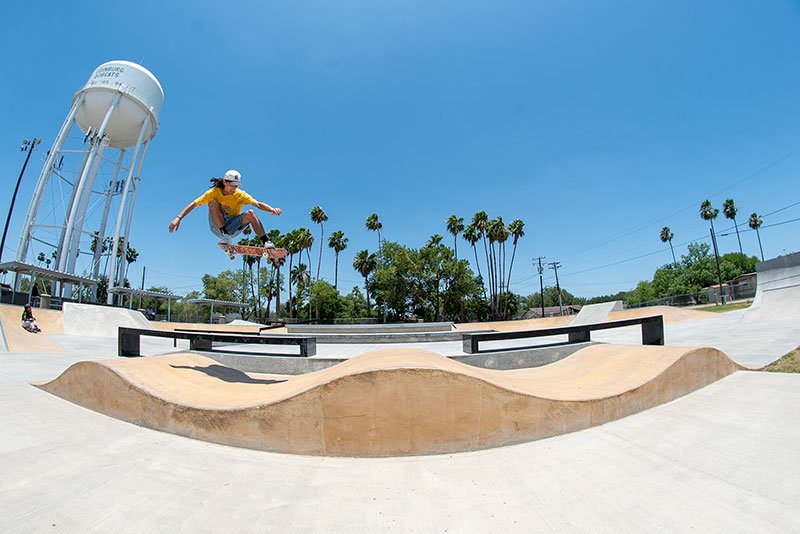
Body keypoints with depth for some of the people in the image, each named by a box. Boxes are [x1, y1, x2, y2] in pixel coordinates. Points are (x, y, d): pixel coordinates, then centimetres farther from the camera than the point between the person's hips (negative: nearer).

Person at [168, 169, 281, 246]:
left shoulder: (241, 194, -8)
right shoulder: (214, 192, -7)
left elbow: (258, 204, -23)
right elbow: (193, 204, -6)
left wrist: (271, 209, -42)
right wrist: (178, 218, -16)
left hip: (232, 227, 0)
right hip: (217, 227, 1)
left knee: (250, 213, -28)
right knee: (213, 203, -25)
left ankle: (265, 242, -29)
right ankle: (226, 237, -27)